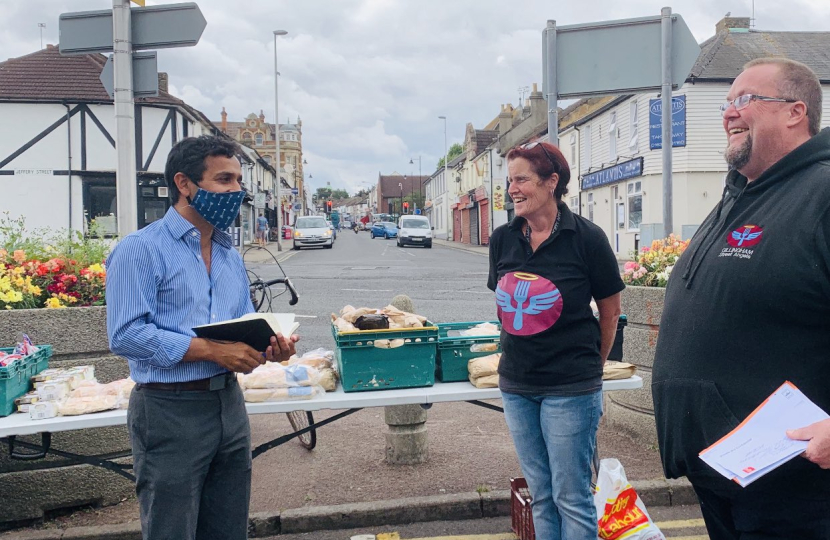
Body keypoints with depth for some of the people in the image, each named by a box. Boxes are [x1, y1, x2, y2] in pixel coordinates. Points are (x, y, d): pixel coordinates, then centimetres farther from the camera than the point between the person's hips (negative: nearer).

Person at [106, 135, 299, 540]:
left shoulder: (230, 256, 13)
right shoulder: (141, 249, -10)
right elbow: (125, 335, -18)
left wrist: (269, 346, -4)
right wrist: (211, 350, -22)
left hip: (229, 404, 7)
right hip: (170, 411, -7)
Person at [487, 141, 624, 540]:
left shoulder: (586, 237, -11)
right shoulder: (502, 239, 2)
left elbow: (610, 310, -1)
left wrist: (589, 365, 7)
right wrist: (517, 355, 12)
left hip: (570, 389, -5)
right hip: (516, 386, 5)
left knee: (571, 498, 5)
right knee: (540, 494, 16)